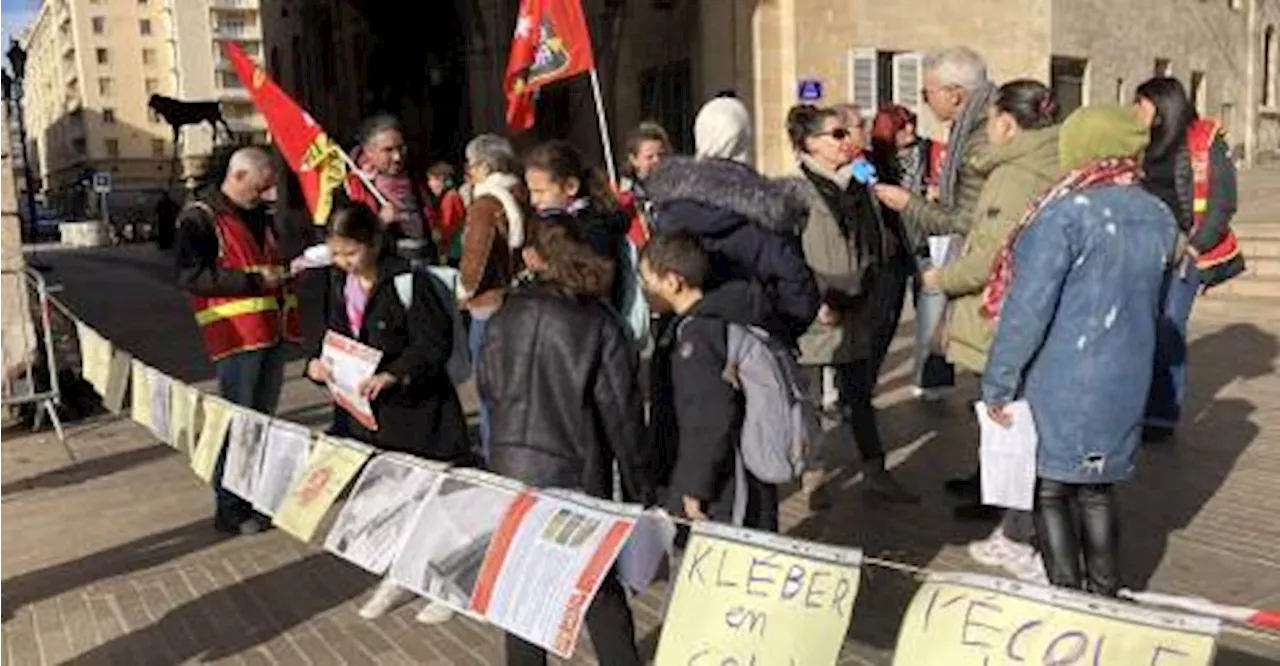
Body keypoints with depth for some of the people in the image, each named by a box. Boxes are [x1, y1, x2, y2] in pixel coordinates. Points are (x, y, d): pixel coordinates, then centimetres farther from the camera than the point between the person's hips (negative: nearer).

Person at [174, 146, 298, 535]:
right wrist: (253, 280, -18)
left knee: (263, 417, 15)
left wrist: (281, 273, 9)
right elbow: (190, 276, -17)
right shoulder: (200, 219, -7)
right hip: (237, 336, -8)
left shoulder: (258, 216, 19)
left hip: (272, 331, 8)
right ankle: (230, 508, 6)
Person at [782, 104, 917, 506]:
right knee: (829, 405, 0)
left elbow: (882, 245, 19)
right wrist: (815, 303, -20)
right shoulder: (798, 193, -11)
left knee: (861, 395, 16)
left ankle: (876, 473, 26)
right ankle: (813, 480, 17)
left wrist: (879, 302, 10)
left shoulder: (858, 186, 11)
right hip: (826, 320, -7)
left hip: (861, 316, 7)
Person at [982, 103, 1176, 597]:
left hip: (1059, 383, -6)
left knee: (1050, 490, 8)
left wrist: (998, 383, -12)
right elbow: (1150, 301, 15)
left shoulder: (1067, 214, -19)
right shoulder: (1159, 217, 4)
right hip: (1126, 380, 6)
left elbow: (1028, 307, -19)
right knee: (1098, 488, 19)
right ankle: (1104, 592, 29)